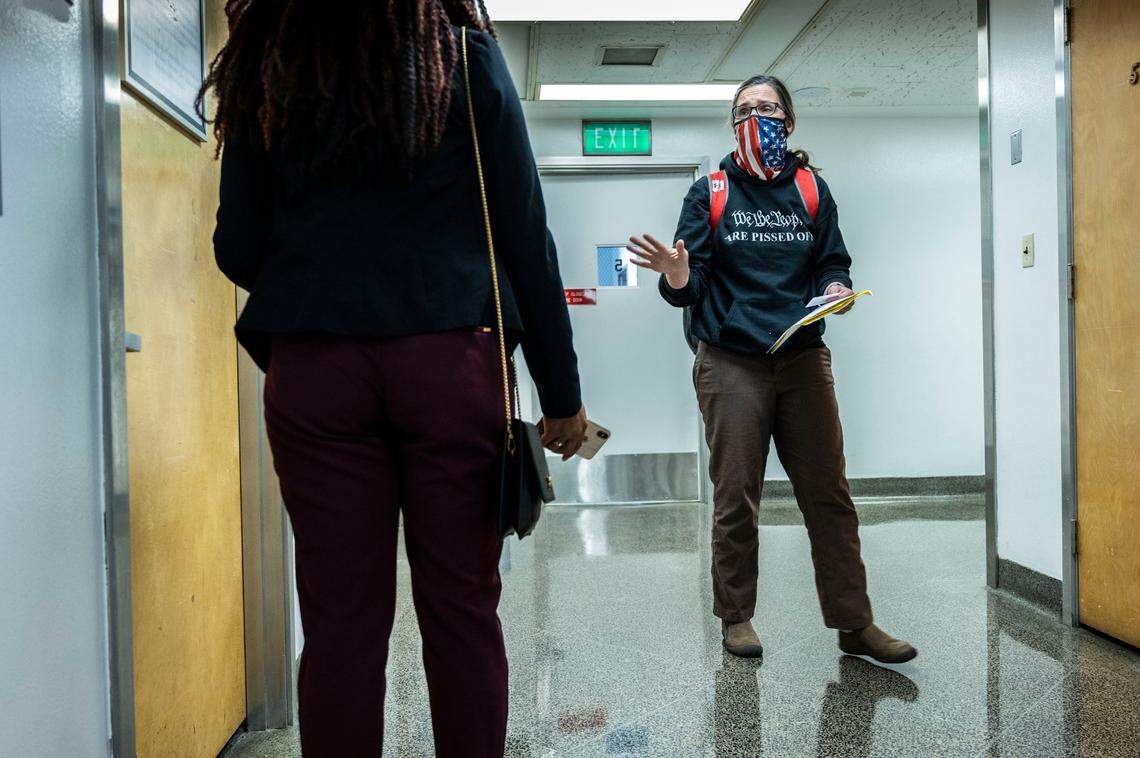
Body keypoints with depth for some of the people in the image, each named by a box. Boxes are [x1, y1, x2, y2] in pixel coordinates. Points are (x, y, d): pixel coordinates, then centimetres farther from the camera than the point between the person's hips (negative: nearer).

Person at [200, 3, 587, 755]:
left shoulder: (264, 70, 10)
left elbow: (239, 251, 7)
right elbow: (526, 237, 0)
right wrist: (561, 392, 4)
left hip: (311, 370, 2)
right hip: (449, 362, -1)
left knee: (340, 615, 7)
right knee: (461, 608, 7)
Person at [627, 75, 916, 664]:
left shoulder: (811, 191, 11)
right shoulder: (709, 194, 4)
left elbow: (832, 263, 14)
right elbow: (689, 287, -1)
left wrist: (836, 289, -8)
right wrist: (677, 275, -24)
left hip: (803, 360, 2)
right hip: (731, 365, -2)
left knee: (829, 495, 3)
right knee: (735, 500, 3)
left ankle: (854, 624, 14)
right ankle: (736, 617, 19)